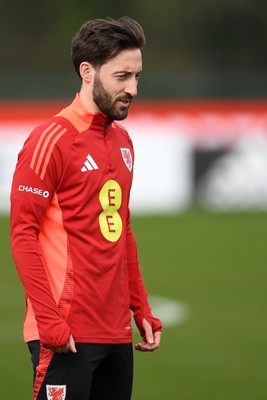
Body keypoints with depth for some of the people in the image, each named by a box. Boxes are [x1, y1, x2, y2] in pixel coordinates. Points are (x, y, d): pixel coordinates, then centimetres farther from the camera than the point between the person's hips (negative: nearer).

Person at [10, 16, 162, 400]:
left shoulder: (123, 140, 14)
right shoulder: (52, 140, -9)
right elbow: (23, 234, -12)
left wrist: (142, 309, 15)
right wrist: (49, 321, -19)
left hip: (117, 333, 7)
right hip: (69, 335, -7)